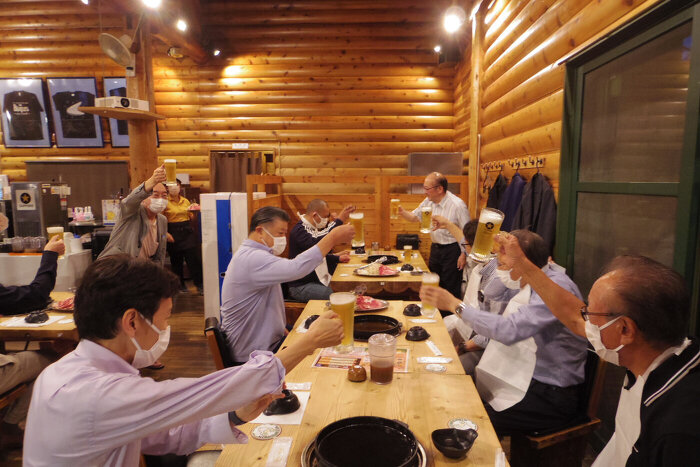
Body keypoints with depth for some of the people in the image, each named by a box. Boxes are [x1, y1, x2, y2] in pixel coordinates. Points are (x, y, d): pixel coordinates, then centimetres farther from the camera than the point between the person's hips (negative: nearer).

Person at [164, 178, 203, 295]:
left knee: (194, 257, -3)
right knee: (176, 259, 7)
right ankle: (180, 284, 22)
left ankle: (199, 285, 3)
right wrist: (166, 233, -17)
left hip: (187, 231, 3)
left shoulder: (186, 201, 11)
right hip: (174, 233, -3)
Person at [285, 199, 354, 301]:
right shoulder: (299, 230, -17)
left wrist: (338, 258, 7)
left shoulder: (312, 229, 15)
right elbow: (315, 244, -38)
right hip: (300, 286, -9)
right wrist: (339, 221, -37)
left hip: (315, 281, 9)